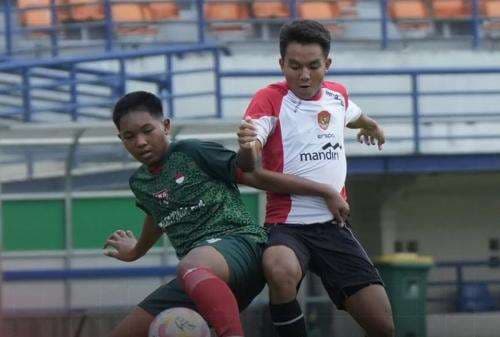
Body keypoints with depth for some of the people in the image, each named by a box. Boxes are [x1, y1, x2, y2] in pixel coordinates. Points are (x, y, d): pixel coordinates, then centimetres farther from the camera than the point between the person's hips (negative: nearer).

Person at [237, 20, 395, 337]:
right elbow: (249, 165, -24)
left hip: (335, 226, 5)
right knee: (281, 272, -40)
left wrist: (372, 125, 55)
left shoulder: (337, 95, 8)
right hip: (287, 224, -5)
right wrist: (247, 147, -46)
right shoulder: (270, 99, -9)